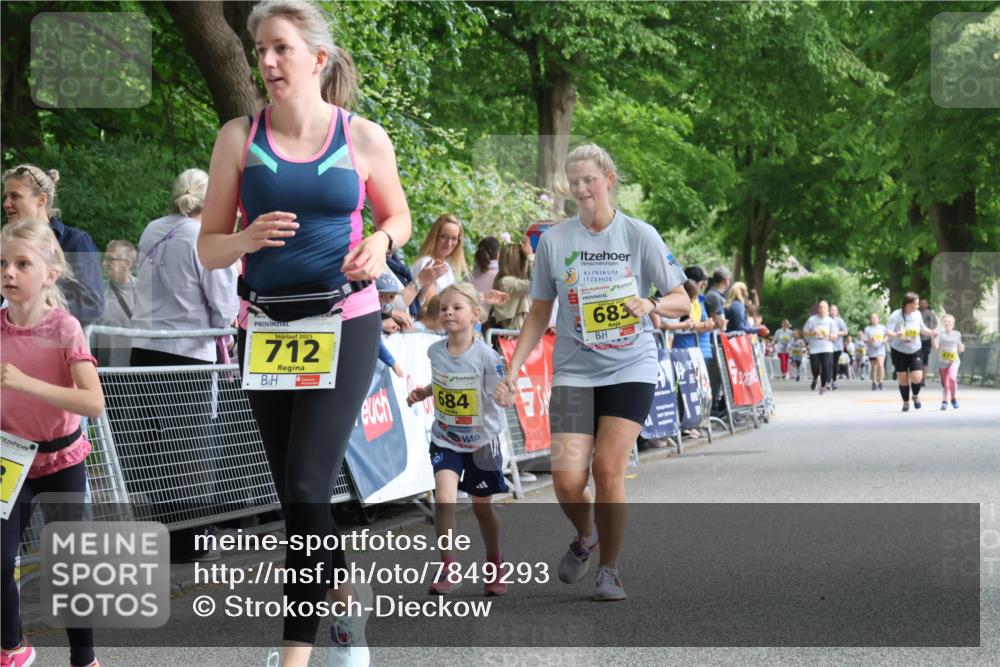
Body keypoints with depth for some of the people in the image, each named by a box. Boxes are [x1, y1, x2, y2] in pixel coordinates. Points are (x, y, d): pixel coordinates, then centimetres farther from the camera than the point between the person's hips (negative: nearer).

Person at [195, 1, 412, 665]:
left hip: (345, 324, -3)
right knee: (292, 490, 11)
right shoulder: (240, 137, 1)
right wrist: (248, 239, -18)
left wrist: (380, 244, -8)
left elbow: (398, 216, 15)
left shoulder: (364, 138, -1)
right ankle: (343, 588, 37)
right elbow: (208, 247, 4)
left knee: (307, 485, -13)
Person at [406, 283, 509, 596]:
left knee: (482, 506, 12)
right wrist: (423, 392, 0)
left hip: (481, 441, -2)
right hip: (445, 440, 2)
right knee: (444, 497, -17)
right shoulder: (435, 351, -6)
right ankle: (449, 568, -6)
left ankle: (495, 564, 35)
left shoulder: (486, 356, -19)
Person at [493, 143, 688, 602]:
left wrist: (650, 304, -20)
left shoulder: (640, 235, -2)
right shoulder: (554, 241, 3)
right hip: (574, 372, 1)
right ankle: (585, 536, 23)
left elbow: (682, 301, 1)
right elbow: (539, 314, 10)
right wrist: (513, 371, 2)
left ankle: (610, 571, 5)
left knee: (608, 467, -14)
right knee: (568, 480, -11)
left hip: (631, 370, -1)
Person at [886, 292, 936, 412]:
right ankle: (905, 402, 23)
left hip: (915, 351, 2)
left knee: (917, 377, -11)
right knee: (903, 379, 3)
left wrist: (930, 332, -5)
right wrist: (896, 334, -40)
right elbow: (887, 332, -21)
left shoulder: (917, 314, -3)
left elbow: (922, 328, 13)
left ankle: (916, 396, 20)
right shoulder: (896, 316, -16)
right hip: (899, 351, -2)